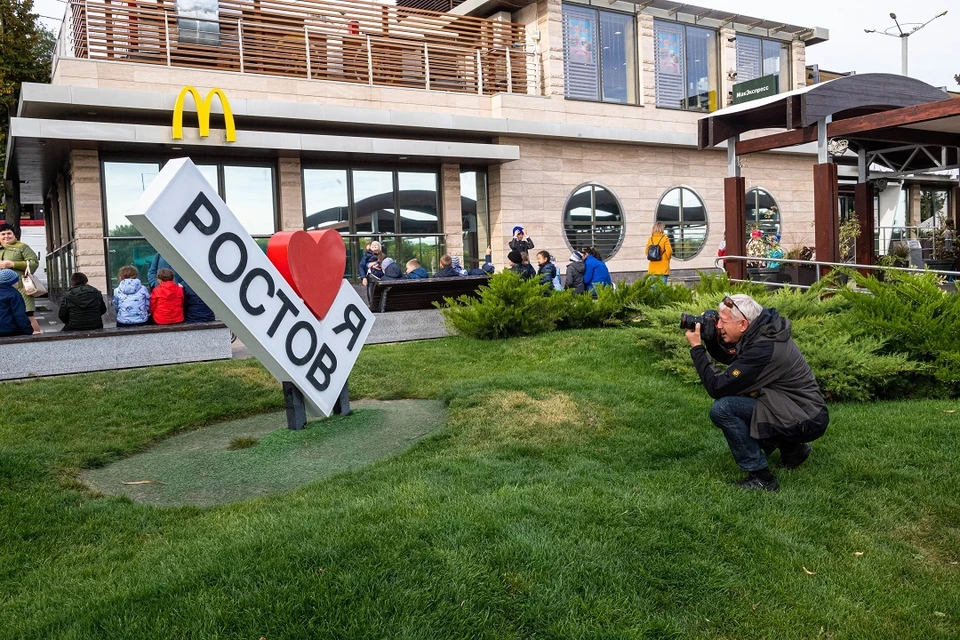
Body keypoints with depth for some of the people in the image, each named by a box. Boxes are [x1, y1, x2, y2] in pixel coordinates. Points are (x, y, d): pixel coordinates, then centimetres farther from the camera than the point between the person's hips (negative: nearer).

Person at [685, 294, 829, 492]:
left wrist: (697, 348, -17)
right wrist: (710, 337, -2)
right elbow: (729, 358, 16)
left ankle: (761, 478, -9)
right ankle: (792, 448, 23)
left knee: (722, 409, -20)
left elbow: (717, 387, -24)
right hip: (805, 411, 10)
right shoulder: (762, 331, 1)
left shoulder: (763, 349, -27)